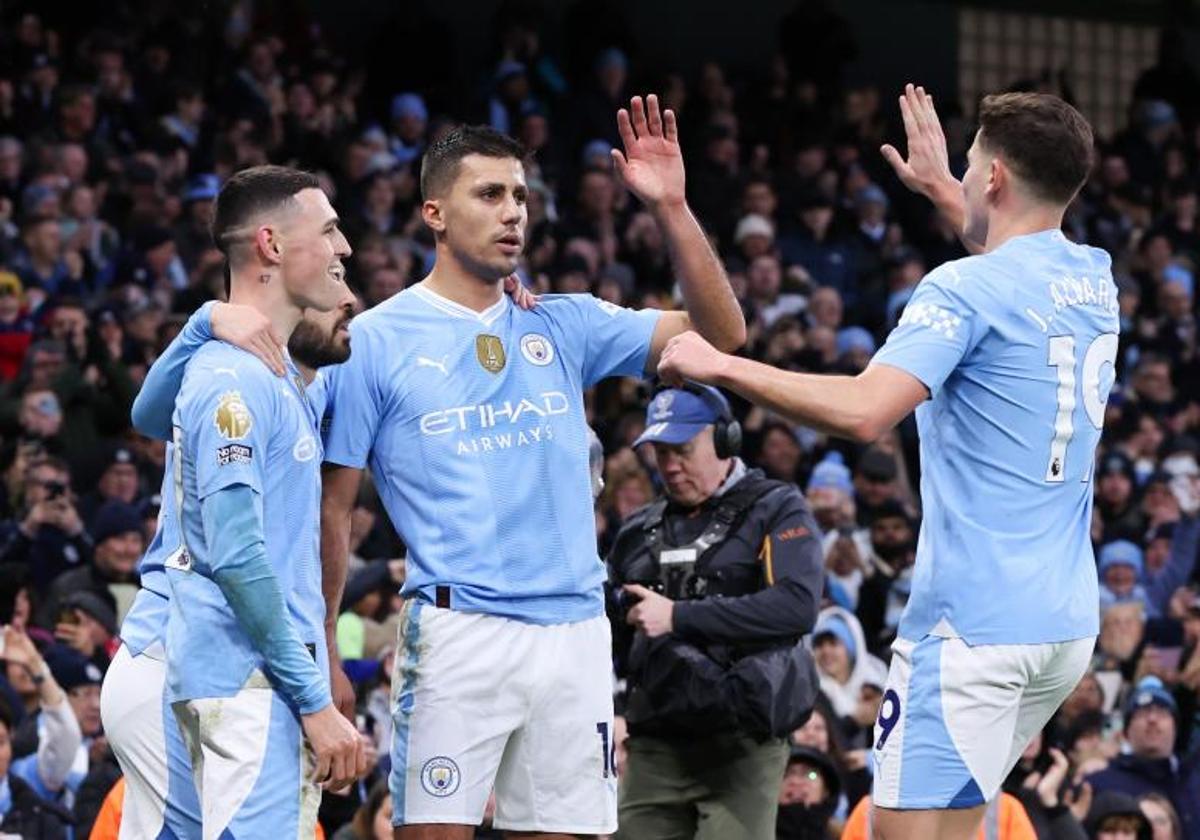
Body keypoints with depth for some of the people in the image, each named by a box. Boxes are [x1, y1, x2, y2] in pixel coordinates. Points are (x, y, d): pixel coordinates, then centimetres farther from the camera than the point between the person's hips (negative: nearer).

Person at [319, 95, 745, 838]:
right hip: (455, 632, -4)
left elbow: (721, 333, 6)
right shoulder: (377, 340, 2)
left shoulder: (564, 326, 13)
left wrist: (671, 208, -4)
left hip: (575, 630, 4)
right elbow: (333, 508, 3)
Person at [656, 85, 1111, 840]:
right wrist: (940, 183, 50)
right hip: (1068, 620, 9)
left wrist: (723, 366, -15)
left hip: (976, 625, -9)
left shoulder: (966, 289, -12)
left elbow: (864, 411, -25)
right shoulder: (1095, 280, 12)